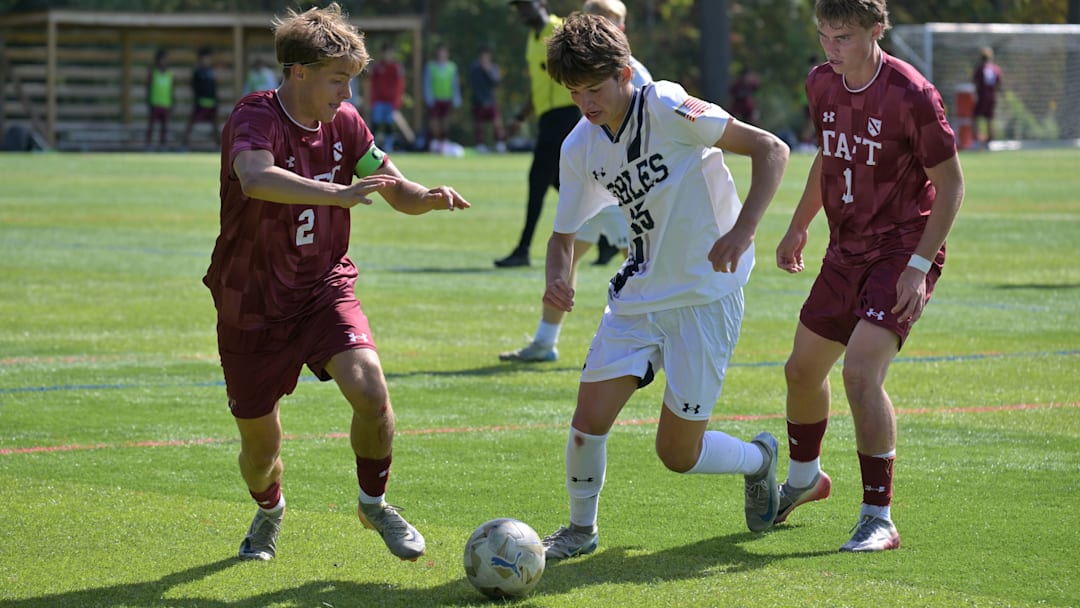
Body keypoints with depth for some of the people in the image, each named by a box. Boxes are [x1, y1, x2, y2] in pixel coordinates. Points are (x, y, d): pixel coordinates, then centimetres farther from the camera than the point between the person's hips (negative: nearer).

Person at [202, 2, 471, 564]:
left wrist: (429, 198, -19)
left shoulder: (343, 122, -3)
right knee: (259, 444, 7)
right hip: (252, 304, -3)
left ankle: (374, 505, 3)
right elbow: (256, 177, -43)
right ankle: (269, 512, 43)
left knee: (370, 390, -23)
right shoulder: (255, 118, -21)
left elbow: (397, 191, 5)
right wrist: (339, 194, -55)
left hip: (324, 286, 3)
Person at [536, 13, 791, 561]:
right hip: (637, 296, 5)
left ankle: (758, 459, 30)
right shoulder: (580, 147, 1)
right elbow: (564, 233, 12)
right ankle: (581, 529, 18)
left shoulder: (665, 108, -18)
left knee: (678, 454, -2)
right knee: (589, 417, -8)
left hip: (706, 295, -5)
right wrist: (557, 280, -11)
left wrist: (742, 231, -27)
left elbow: (770, 150, -17)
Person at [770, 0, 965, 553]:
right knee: (802, 369, 17)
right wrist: (798, 228, 22)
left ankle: (879, 519, -14)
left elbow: (950, 185, -14)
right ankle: (804, 478, 46)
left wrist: (919, 266, -19)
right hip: (846, 251, 7)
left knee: (860, 372, -23)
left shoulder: (911, 96, -20)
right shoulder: (822, 85, 1)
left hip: (903, 252, -7)